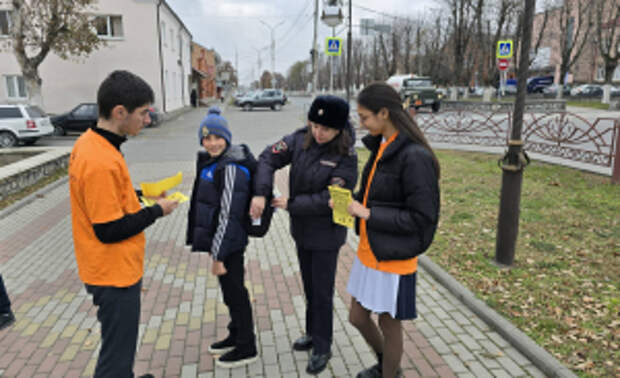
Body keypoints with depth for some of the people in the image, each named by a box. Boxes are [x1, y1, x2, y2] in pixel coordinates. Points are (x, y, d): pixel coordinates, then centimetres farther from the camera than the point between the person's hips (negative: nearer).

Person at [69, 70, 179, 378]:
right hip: (115, 274, -9)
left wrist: (137, 196, 4)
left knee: (120, 342, 29)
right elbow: (110, 230, -25)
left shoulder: (88, 142, 2)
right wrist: (156, 211, -14)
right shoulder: (102, 162, -28)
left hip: (109, 269, 10)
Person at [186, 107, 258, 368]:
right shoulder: (210, 162, 8)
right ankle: (236, 335, 40)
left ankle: (246, 348, 23)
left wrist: (218, 255, -21)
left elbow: (229, 215, -23)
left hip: (229, 243, -9)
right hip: (218, 238, 9)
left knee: (234, 291, 5)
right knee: (230, 290, 21)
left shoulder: (231, 168, -21)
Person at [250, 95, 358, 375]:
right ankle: (313, 333, 44)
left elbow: (329, 200, -24)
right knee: (309, 287, 22)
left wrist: (289, 204, -19)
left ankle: (322, 348, 27)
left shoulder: (346, 157, -21)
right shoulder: (300, 139, -9)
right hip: (301, 229, 5)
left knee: (322, 292, 7)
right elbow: (268, 158, -9)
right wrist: (260, 193, -23)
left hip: (326, 235, -5)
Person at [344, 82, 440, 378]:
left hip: (393, 258, -8)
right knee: (358, 318, 21)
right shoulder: (381, 146, 4)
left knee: (389, 325, 13)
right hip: (368, 251, 8)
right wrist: (353, 202, -5)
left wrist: (368, 214, -21)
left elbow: (421, 218, -21)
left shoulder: (415, 157, -22)